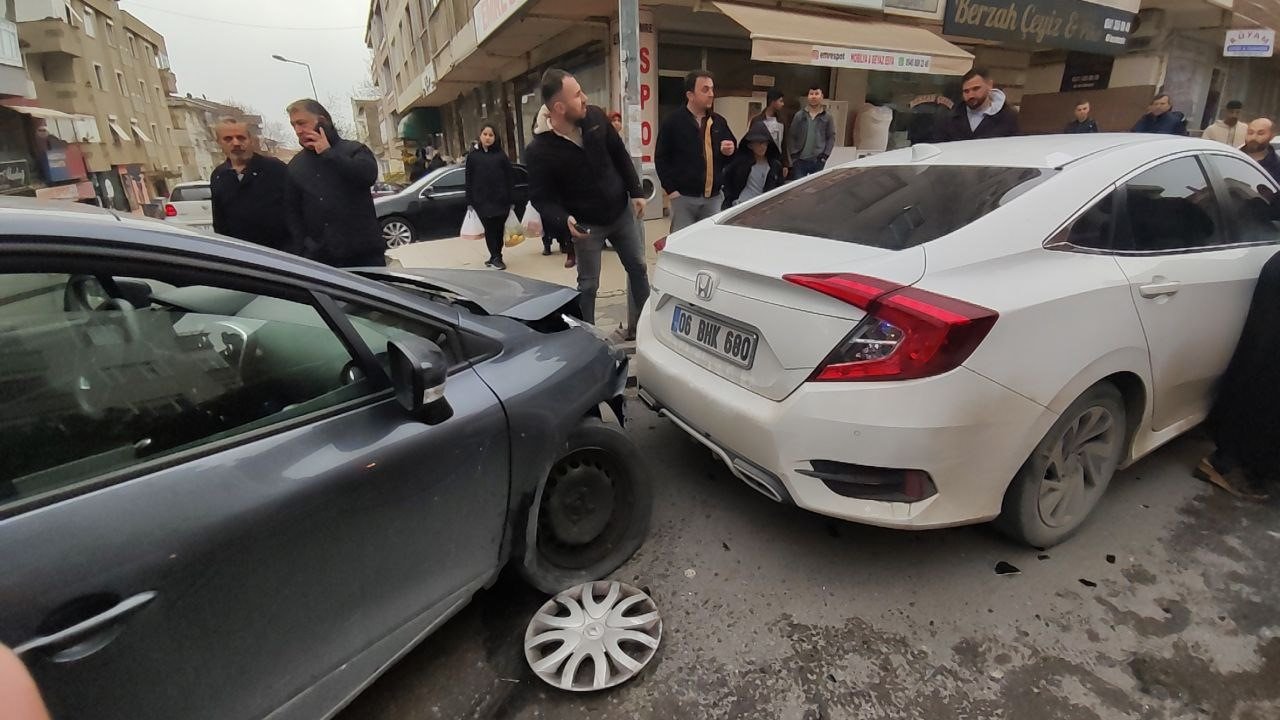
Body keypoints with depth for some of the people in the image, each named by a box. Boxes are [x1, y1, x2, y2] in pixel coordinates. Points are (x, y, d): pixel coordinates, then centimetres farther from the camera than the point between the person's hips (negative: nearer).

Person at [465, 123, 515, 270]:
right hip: (482, 201, 0)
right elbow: (469, 180, 6)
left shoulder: (501, 156, 3)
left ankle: (495, 257, 17)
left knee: (499, 229, 5)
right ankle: (496, 258, 6)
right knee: (489, 229, 0)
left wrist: (511, 200, -3)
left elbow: (510, 179, 2)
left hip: (500, 200, 0)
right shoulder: (473, 156, 6)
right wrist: (469, 202, 1)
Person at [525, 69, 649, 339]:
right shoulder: (539, 151, -22)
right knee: (588, 285, 3)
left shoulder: (595, 117, -8)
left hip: (621, 211, 5)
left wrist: (636, 192, 3)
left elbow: (620, 154, 5)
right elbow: (541, 197, -17)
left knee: (638, 268, 13)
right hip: (587, 225, -5)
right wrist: (564, 220, -35)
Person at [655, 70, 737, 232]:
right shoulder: (673, 122, -2)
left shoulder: (719, 122, 12)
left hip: (714, 197, 4)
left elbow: (734, 152, 22)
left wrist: (730, 151, -3)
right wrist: (671, 189, -11)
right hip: (683, 197, -4)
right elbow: (661, 159, -4)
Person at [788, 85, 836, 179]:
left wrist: (825, 154, -7)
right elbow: (791, 136, 5)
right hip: (800, 160, 0)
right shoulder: (799, 115, 6)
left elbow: (831, 137, 4)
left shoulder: (827, 117, 5)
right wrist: (793, 154, -4)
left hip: (818, 161, 0)